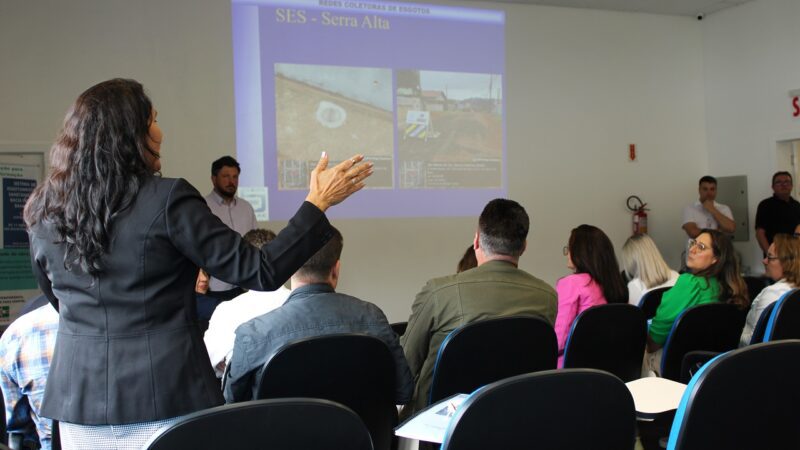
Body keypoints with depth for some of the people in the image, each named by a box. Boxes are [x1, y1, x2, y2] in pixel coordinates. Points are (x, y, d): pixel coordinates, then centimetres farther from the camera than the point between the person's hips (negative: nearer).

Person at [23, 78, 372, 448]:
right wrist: (318, 204, -6)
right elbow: (260, 272, -13)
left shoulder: (43, 212, 1)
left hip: (78, 400, 5)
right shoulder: (167, 199, -15)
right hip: (165, 395, -4)